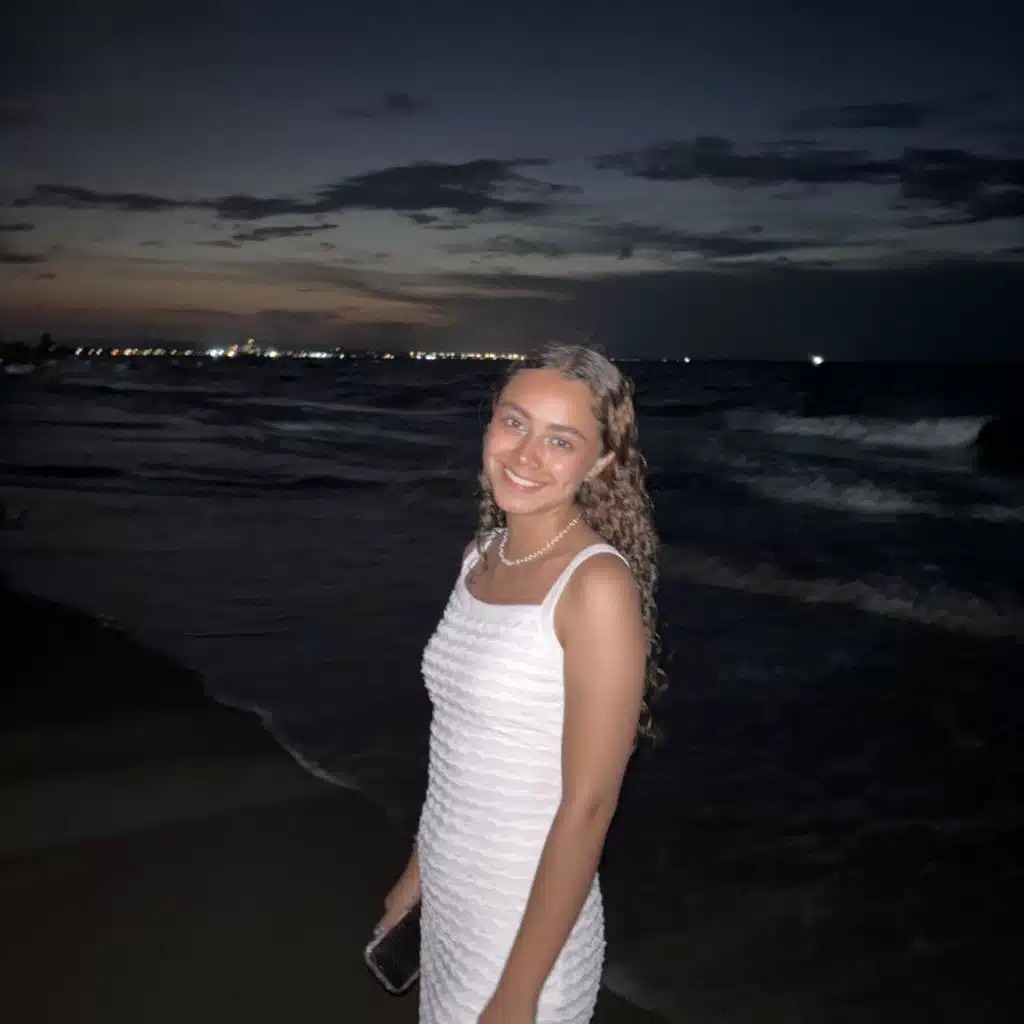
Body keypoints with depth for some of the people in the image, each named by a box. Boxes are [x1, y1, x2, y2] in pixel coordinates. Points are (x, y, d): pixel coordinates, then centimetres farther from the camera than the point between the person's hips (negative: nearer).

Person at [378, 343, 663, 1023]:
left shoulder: (597, 585, -22)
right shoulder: (483, 556, -1)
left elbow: (588, 806, -21)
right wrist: (419, 869, 16)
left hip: (530, 917, -6)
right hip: (450, 897, 6)